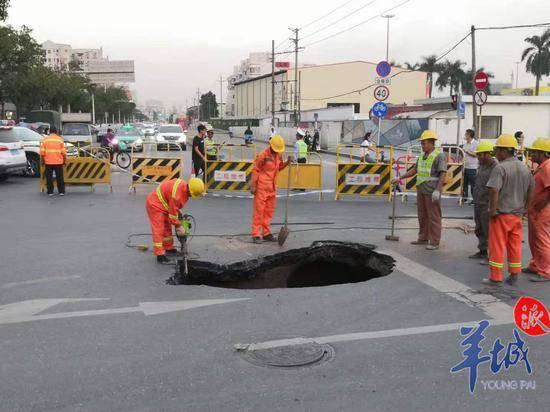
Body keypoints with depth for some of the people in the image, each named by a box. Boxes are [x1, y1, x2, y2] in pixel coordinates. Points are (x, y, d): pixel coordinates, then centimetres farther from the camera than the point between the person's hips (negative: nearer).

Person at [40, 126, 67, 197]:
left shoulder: (45, 140, 2)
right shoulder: (60, 139, 1)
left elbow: (42, 152, -2)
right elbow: (64, 152, -2)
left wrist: (42, 160, 10)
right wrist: (65, 161, 7)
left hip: (48, 162, 0)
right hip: (58, 162, 0)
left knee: (49, 177, 6)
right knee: (60, 177, 7)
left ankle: (50, 192, 8)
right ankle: (61, 191, 8)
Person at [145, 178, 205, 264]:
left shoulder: (183, 186, -8)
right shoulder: (176, 195, -35)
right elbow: (172, 213, -24)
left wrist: (179, 214, 8)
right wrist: (178, 226, -13)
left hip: (162, 205, 10)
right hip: (155, 205, -10)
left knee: (167, 228, 18)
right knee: (159, 230, -11)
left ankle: (169, 249, 31)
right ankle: (160, 255, -11)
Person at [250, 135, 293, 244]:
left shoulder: (278, 155, 7)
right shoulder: (263, 155, -15)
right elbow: (255, 170, -12)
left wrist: (287, 162, 2)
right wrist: (253, 186, -13)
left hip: (272, 187, 8)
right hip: (261, 187, -8)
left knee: (269, 211, 12)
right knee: (259, 210, -4)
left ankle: (266, 233, 22)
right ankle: (256, 235, 1)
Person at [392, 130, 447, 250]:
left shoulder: (439, 156, -10)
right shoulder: (422, 155, 14)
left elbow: (443, 174, -17)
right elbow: (414, 170, 22)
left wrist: (437, 190, -26)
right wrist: (400, 178, 18)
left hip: (432, 192, -8)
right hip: (421, 190, 8)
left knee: (433, 217, -2)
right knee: (422, 215, 13)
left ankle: (434, 242, 3)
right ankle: (423, 238, 23)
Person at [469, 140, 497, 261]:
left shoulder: (496, 168, -17)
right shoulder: (481, 166, 13)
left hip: (487, 205, -9)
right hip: (478, 204, 9)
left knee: (488, 230, -4)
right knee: (479, 230, 17)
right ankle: (482, 251, 29)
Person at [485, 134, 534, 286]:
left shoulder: (500, 168, -17)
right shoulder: (525, 168, 7)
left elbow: (494, 190, -24)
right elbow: (531, 189, 14)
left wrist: (493, 210, -17)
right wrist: (524, 208, 18)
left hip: (501, 213, -7)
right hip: (517, 214, 7)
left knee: (497, 246, 2)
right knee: (515, 246, 14)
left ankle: (496, 278, 7)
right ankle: (514, 276, 20)